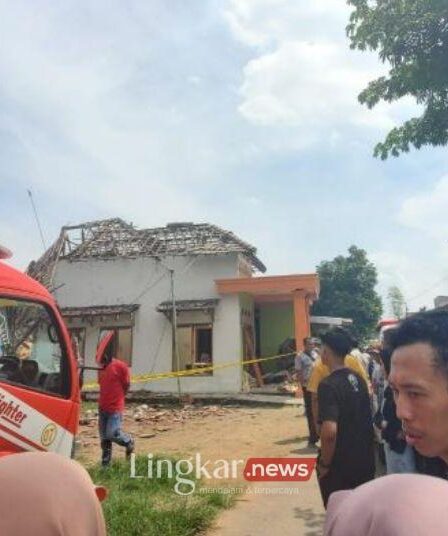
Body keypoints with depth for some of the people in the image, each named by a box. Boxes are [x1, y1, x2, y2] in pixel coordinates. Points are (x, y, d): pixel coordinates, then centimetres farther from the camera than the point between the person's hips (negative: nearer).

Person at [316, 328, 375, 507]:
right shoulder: (358, 379, 1)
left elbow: (329, 431, -33)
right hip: (364, 461, 7)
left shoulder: (328, 385, -23)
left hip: (339, 467, -7)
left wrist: (324, 463, -18)